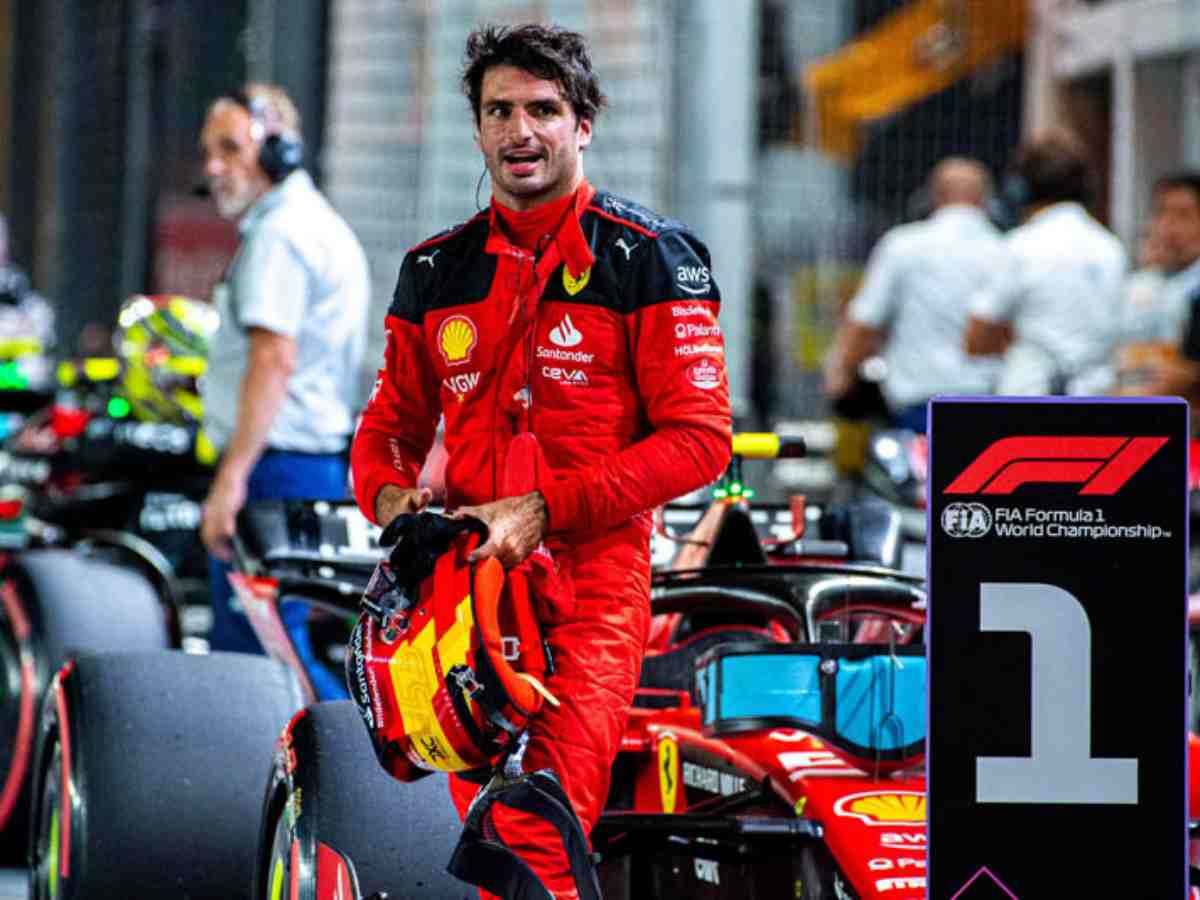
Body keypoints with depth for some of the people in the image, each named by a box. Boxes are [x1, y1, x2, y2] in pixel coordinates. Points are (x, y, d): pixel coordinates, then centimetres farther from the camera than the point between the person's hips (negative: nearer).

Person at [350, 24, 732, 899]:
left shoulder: (650, 258, -1)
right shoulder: (438, 269, 14)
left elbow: (699, 438, -7)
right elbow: (392, 421, 21)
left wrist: (543, 510, -14)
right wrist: (389, 492, -4)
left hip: (593, 573, -5)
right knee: (487, 828, 5)